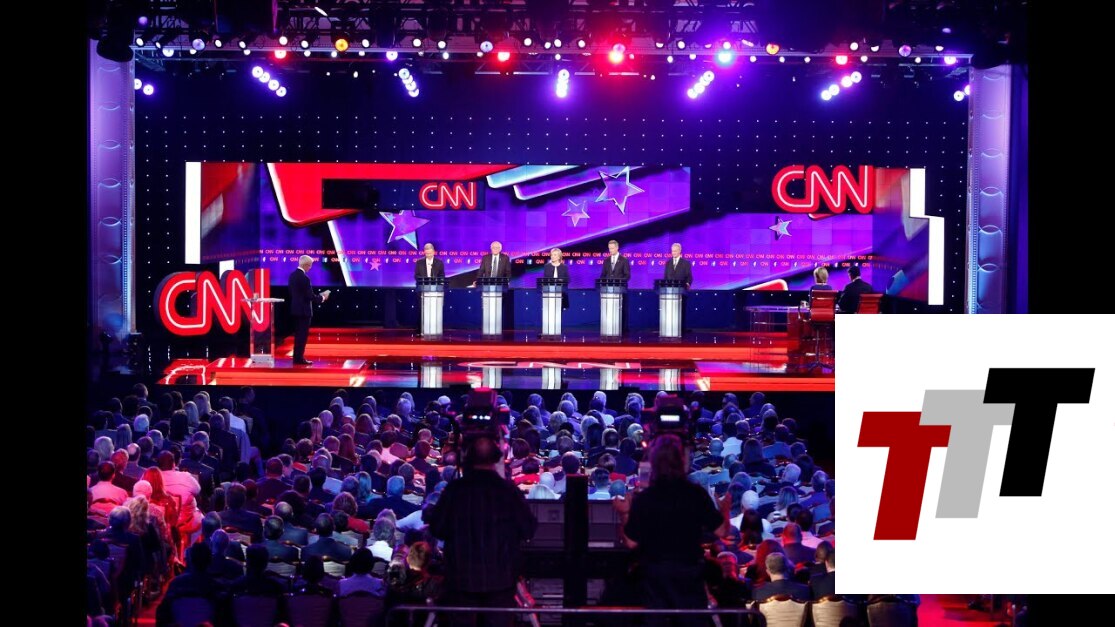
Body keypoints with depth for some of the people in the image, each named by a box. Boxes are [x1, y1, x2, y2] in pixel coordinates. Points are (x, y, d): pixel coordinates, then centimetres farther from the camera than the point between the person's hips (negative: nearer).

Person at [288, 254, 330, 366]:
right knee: (303, 335, -3)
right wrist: (322, 297, -2)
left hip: (295, 309, 9)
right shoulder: (304, 277, -20)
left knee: (299, 334, 14)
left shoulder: (292, 275, 8)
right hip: (303, 310, -9)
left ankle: (297, 357, 17)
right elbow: (310, 296, -19)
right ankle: (299, 358, -1)